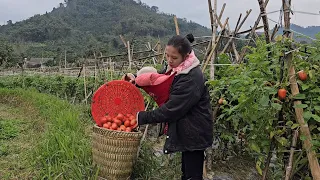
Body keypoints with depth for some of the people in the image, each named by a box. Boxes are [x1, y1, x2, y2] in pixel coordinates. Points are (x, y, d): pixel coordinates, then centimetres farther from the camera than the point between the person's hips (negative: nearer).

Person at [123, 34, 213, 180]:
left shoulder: (192, 79, -28)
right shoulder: (176, 69, 0)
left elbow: (171, 109, -28)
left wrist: (142, 117, -21)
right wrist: (136, 79, -6)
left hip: (194, 132, -9)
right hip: (186, 130, 9)